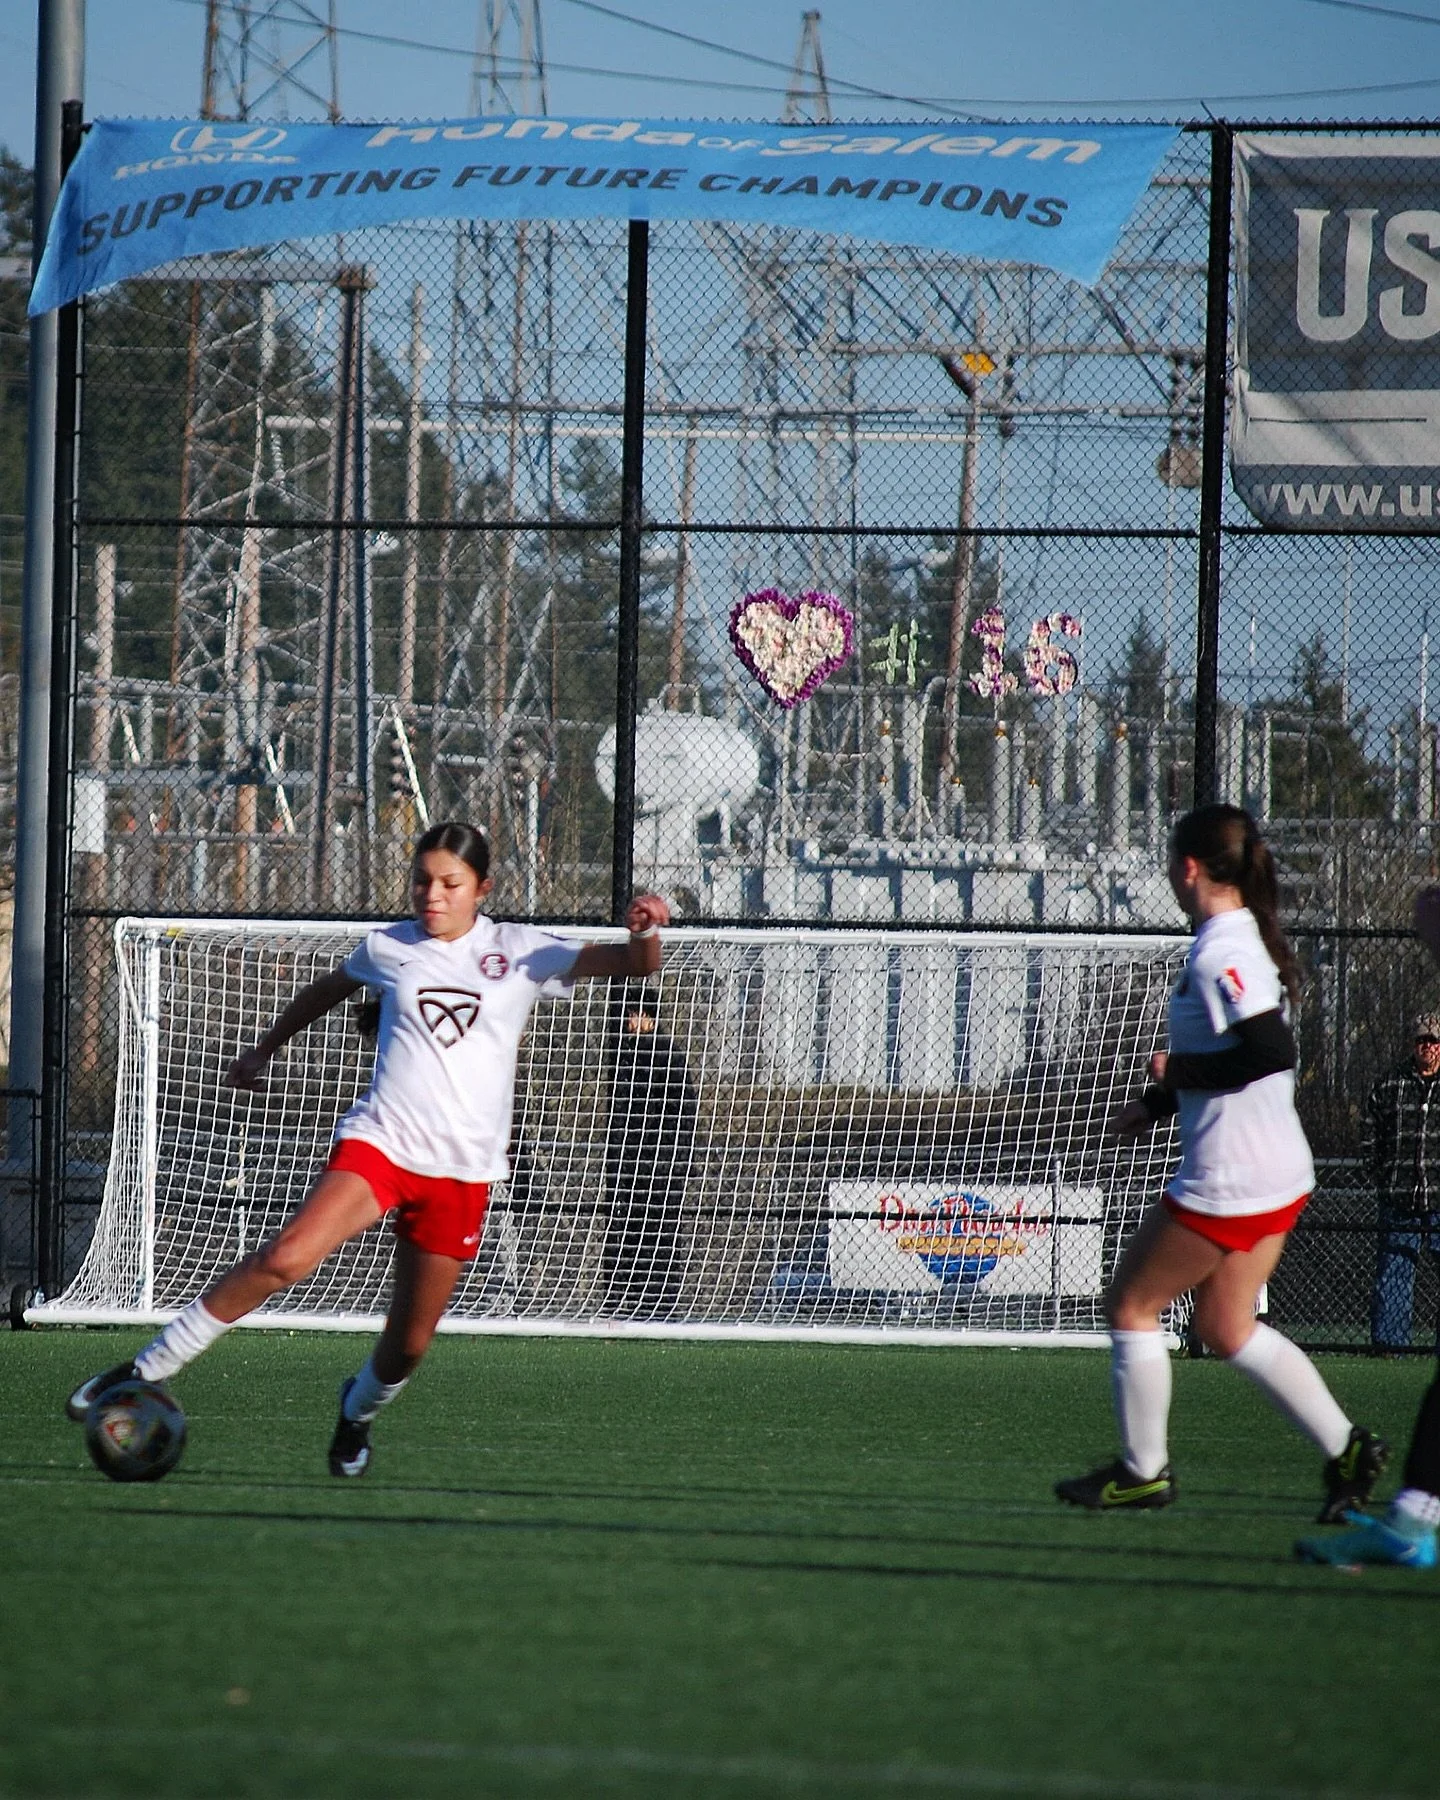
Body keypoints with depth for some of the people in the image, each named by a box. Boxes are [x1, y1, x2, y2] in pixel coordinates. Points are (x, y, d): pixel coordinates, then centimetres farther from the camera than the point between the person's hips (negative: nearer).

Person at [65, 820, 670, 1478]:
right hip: (378, 1144, -1)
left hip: (463, 1172, 1)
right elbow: (326, 990, 28)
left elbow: (633, 964, -3)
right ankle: (147, 1370, -20)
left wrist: (644, 933, -26)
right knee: (284, 1258, -25)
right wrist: (261, 1051, 36)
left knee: (409, 1343, 4)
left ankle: (359, 1410, 39)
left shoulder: (518, 952, 2)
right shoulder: (389, 948, 7)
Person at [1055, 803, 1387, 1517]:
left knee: (1131, 1306, 7)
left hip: (1225, 1181, -9)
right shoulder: (1252, 939, 11)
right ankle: (1344, 1447, 7)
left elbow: (1271, 1050, -30)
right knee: (1226, 1326, 16)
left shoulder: (1218, 953, -19)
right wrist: (1161, 1100, 24)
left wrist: (1180, 1071, -18)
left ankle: (1143, 1470, 15)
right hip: (1279, 1171, 9)